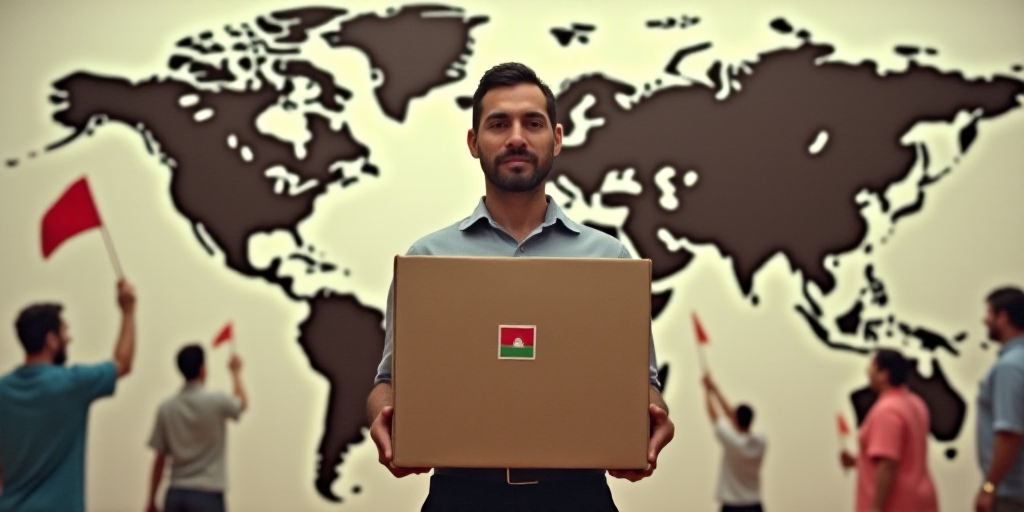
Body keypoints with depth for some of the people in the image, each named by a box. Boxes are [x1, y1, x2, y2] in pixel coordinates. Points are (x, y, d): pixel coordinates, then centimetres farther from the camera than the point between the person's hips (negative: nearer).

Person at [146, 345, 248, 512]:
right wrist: (236, 372, 33)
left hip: (175, 494, 4)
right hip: (207, 495, -4)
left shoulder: (166, 408, 1)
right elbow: (243, 403, 16)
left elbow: (159, 459, 5)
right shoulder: (216, 401, -9)